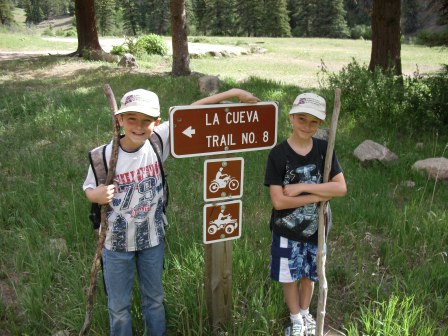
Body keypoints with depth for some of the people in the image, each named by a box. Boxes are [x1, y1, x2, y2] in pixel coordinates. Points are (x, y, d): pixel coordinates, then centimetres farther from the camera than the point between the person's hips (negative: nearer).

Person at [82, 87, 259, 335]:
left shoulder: (158, 141, -15)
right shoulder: (104, 155, -18)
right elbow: (89, 189, -3)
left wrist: (234, 92, -13)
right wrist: (97, 195, -27)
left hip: (152, 239, 2)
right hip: (117, 242, -2)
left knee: (154, 299, 22)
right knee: (119, 305, 16)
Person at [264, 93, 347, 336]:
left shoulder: (324, 149, -8)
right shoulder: (278, 154, -17)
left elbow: (341, 188, -14)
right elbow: (278, 201, -21)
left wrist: (302, 187, -22)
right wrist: (319, 196, -20)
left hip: (315, 228, 3)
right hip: (287, 230, -2)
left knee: (309, 274, 21)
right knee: (289, 276, 14)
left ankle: (305, 315, 46)